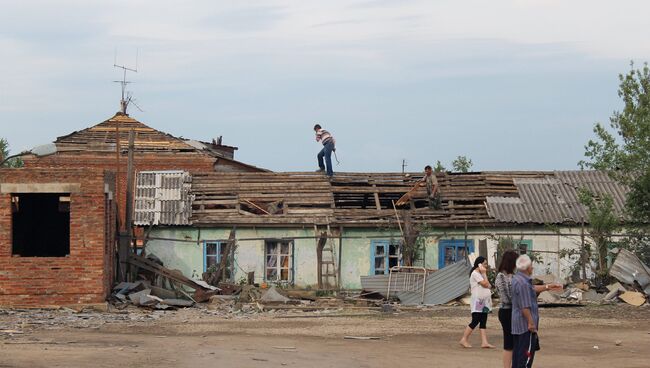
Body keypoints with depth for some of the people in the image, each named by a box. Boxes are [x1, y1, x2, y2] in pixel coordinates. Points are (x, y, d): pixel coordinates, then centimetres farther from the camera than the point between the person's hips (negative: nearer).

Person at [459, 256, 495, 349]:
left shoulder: (480, 274, 19)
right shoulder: (475, 273, -11)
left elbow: (488, 285, 15)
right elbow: (485, 284, -17)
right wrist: (484, 273, -8)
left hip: (484, 302, 9)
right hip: (477, 301, -9)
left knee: (483, 323, 3)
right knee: (475, 321, -10)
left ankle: (484, 342, -1)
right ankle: (464, 340, -4)